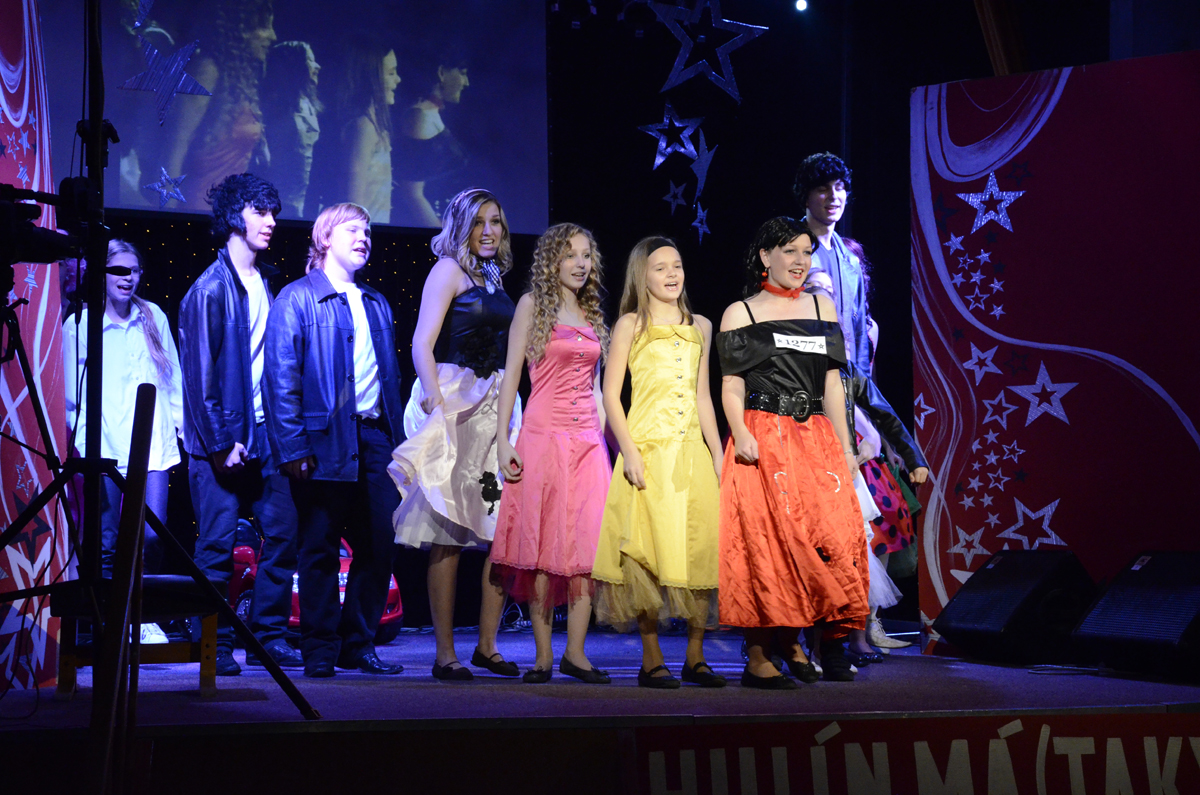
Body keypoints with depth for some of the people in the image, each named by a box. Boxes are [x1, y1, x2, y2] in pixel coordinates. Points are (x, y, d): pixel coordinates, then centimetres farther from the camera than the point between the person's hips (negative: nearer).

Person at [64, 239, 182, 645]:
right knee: (107, 542, -2)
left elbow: (173, 377, 18)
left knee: (151, 535, -8)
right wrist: (85, 443, -3)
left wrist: (182, 421, 11)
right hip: (106, 450, -2)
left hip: (153, 444, 2)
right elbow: (73, 395, 6)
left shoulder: (154, 317, 12)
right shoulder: (79, 325, 5)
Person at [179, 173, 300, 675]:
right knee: (218, 541, -2)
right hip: (222, 437, -6)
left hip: (265, 432, 6)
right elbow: (199, 371, -10)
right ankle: (217, 646, 6)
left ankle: (269, 635, 13)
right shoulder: (210, 289, -7)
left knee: (284, 530, 3)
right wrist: (221, 442, -13)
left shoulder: (269, 283, 12)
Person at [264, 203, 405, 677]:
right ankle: (319, 650, 9)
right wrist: (292, 447, -14)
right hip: (325, 441, -5)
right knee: (321, 549, 0)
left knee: (380, 545, 2)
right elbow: (281, 377, -5)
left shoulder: (377, 305, 20)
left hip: (375, 439, 5)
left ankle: (358, 645, 14)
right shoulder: (297, 299, 1)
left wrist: (396, 438, 9)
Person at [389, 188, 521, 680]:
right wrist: (435, 404, -19)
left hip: (495, 408, 7)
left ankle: (487, 645, 10)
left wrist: (510, 410, 15)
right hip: (454, 405, -7)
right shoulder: (449, 270, -3)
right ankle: (444, 654, -1)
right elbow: (422, 345, -10)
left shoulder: (494, 279, 18)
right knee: (448, 536, -4)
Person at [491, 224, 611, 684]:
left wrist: (605, 437, 12)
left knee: (588, 546, -2)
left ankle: (575, 653, 2)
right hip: (544, 435, -5)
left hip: (589, 439, 5)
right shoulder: (533, 305, 3)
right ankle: (543, 656, -1)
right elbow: (511, 374, -1)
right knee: (542, 546, -5)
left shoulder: (592, 315, 17)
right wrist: (503, 441, -9)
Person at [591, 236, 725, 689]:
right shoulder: (631, 325, 3)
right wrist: (629, 451, -11)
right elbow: (610, 395, -2)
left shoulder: (699, 327, 16)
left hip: (693, 452, 4)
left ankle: (695, 657, 7)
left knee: (701, 547, -1)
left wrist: (717, 452, 12)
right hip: (649, 450, -4)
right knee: (652, 549, -6)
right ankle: (651, 660, 0)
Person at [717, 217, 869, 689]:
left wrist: (845, 448, 11)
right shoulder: (740, 313, 6)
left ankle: (791, 641, 2)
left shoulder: (822, 307, 18)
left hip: (816, 439, 4)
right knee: (763, 540, -11)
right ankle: (759, 658, -8)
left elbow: (832, 384, 17)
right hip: (763, 442, -4)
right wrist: (740, 434, -17)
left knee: (834, 536, -10)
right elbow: (731, 387, 1)